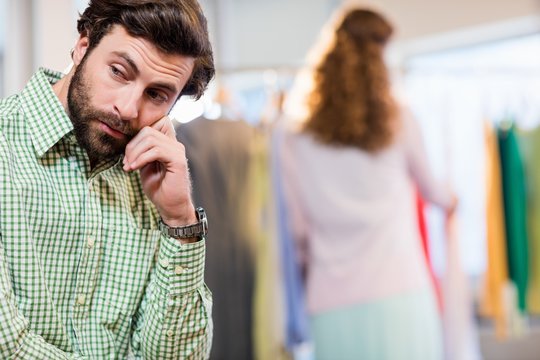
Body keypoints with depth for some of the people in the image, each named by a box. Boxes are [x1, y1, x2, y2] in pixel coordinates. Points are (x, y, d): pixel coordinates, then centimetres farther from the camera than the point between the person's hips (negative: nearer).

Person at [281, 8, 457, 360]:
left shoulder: (297, 141, 4)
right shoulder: (397, 121, 4)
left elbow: (297, 226, 6)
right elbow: (429, 187, 20)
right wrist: (450, 199, 43)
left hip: (332, 307, 1)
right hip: (400, 295, -1)